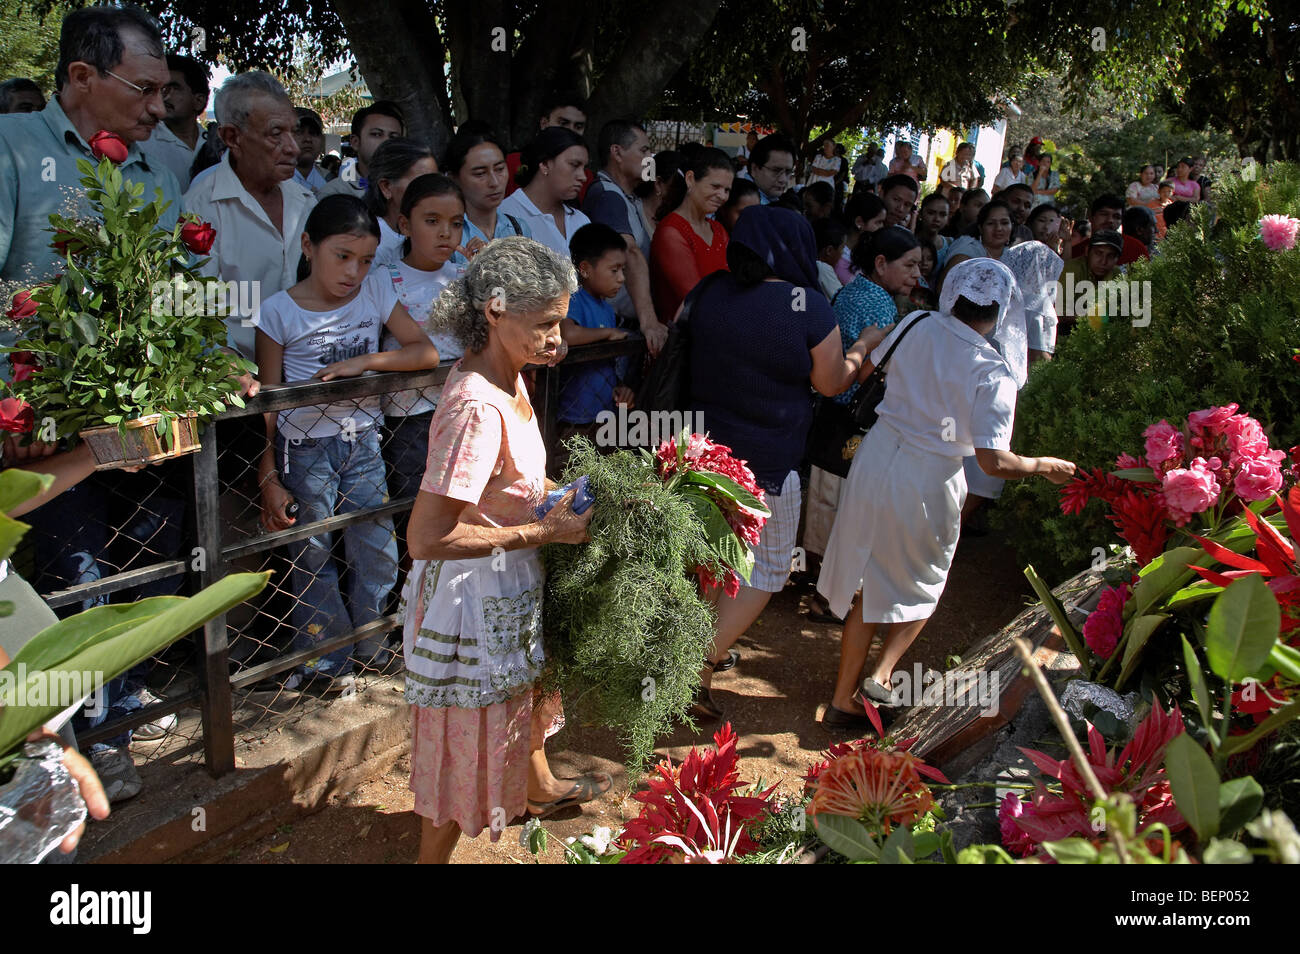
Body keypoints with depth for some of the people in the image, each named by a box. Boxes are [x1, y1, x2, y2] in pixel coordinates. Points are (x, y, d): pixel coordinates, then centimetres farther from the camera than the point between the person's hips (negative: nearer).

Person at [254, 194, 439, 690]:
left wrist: (363, 361, -17)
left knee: (378, 555, 7)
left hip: (363, 444, 3)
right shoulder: (279, 311, -7)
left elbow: (427, 352, -3)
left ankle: (368, 647, 28)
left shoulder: (375, 289, 1)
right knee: (313, 559, 7)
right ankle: (325, 657, 26)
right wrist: (269, 480, -6)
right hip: (305, 449, -3)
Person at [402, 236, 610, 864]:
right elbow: (427, 537, -34)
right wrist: (543, 531, -26)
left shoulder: (506, 378, -3)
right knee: (466, 746, 10)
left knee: (526, 687, 33)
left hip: (512, 583, 10)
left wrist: (557, 498, -2)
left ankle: (539, 787, 61)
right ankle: (434, 855, 33)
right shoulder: (477, 407, -32)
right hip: (474, 596, -10)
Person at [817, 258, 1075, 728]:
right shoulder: (994, 372, -16)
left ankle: (844, 697, 23)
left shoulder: (916, 325, -5)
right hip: (927, 482, -4)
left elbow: (864, 372, 9)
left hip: (875, 460, 4)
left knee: (868, 584, 17)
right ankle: (881, 674, 13)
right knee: (919, 587, 24)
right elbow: (994, 461, -20)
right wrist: (1045, 466, -2)